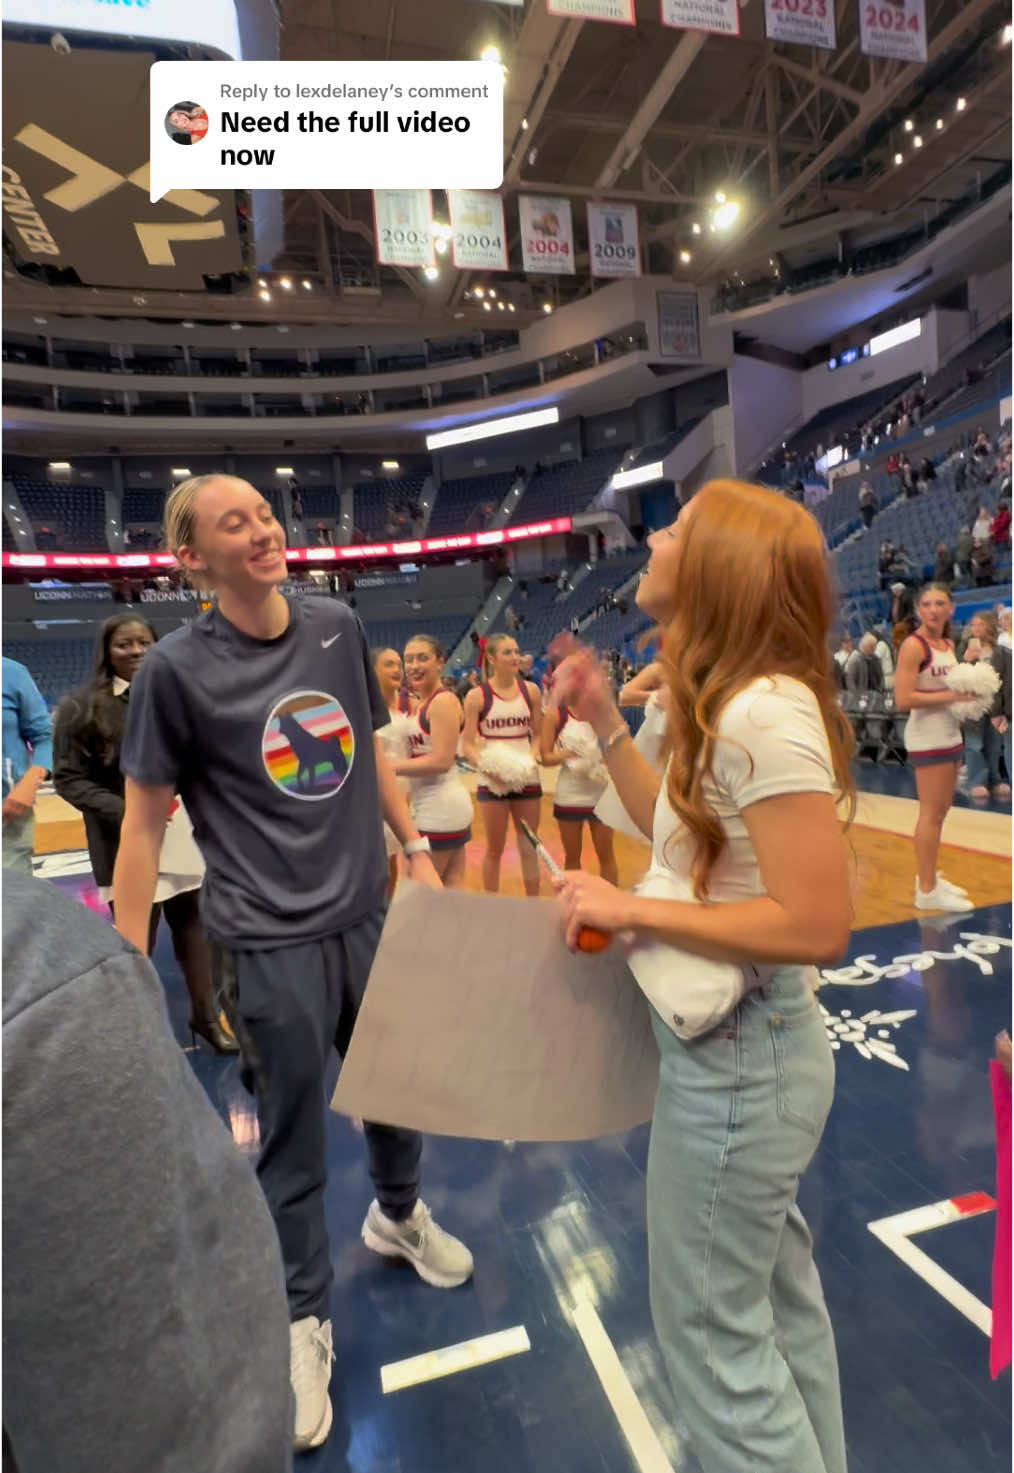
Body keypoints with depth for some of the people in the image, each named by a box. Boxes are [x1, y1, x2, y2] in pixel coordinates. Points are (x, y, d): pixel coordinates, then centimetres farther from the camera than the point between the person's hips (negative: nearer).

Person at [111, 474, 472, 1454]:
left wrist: (416, 849, 9)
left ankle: (397, 1214, 53)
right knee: (291, 1144, 12)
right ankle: (303, 1318, 40)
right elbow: (142, 826, -9)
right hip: (271, 943, -4)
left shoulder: (337, 629, 1)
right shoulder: (176, 669, -12)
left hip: (369, 916, 5)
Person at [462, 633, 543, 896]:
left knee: (529, 847, 11)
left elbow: (539, 734, 8)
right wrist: (486, 765, -22)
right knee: (494, 849, 8)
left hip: (527, 778, 3)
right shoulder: (477, 696, -5)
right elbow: (468, 744, -5)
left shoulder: (530, 690, 3)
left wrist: (530, 758, -11)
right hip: (492, 782, -2)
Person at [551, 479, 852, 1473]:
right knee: (773, 1289, 28)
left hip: (736, 1057, -9)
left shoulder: (763, 714, -27)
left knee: (708, 1323, 13)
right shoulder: (734, 704, 2)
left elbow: (818, 926, -29)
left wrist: (631, 910, -24)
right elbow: (682, 831, 10)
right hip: (737, 1045, 9)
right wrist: (603, 725, 6)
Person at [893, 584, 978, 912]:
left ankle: (929, 876, 26)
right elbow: (903, 700, -22)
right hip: (928, 737, -9)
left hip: (950, 734, 9)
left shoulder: (948, 645, 13)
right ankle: (927, 891, 2)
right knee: (932, 813, -5)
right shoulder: (914, 645, -14)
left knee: (941, 810, 14)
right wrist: (952, 695, -21)